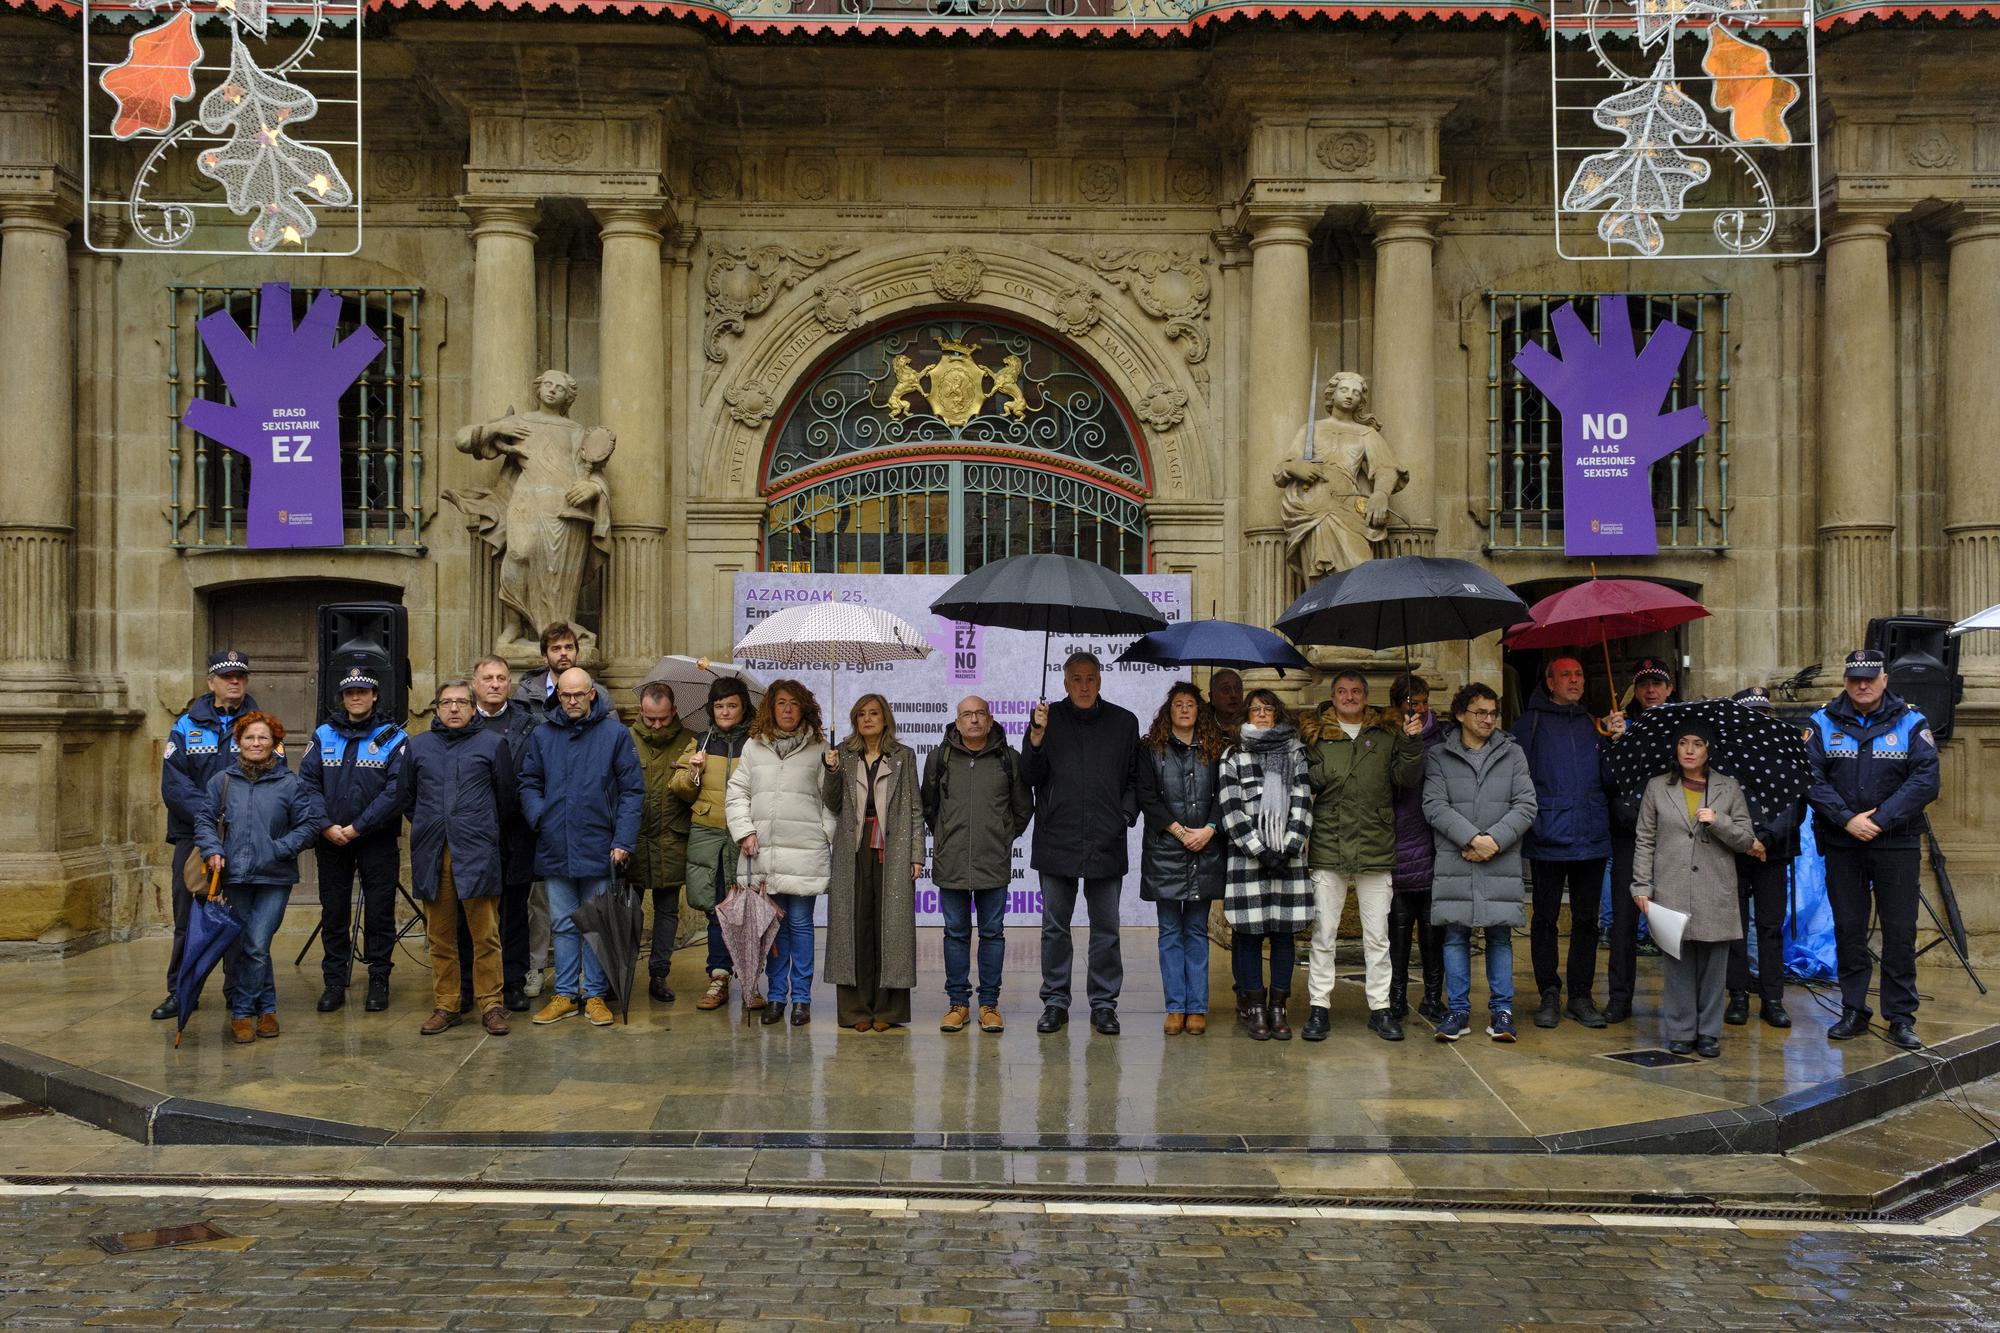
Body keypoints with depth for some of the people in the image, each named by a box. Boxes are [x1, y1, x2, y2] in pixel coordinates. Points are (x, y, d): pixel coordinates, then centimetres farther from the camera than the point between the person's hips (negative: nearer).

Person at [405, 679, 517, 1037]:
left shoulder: (493, 743, 6)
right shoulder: (417, 746, 13)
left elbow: (506, 797, 11)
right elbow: (406, 797, 22)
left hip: (478, 856, -3)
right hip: (432, 856, 3)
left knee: (486, 937, -3)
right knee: (440, 938, 8)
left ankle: (491, 1005, 5)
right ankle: (446, 1005, 16)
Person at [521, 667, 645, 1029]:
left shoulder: (615, 734, -2)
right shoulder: (543, 734, 6)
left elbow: (632, 791, -3)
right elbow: (529, 783, 12)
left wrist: (623, 840, -10)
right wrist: (538, 817, -7)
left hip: (598, 849, -3)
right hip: (554, 849, 3)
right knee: (564, 926, 11)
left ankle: (595, 995, 15)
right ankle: (565, 994, 20)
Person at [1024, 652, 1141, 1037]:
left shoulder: (1124, 723, 8)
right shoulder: (1048, 718, 4)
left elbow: (1134, 778, 12)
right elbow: (1031, 778, 1)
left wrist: (1126, 815, -2)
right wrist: (1037, 738, -13)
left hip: (1106, 843, 1)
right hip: (1056, 842, 0)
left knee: (1106, 928, 6)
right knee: (1055, 926, 7)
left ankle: (1104, 1003, 15)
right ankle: (1055, 1001, 16)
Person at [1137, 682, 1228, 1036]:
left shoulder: (1214, 751, 9)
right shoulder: (1151, 749, 4)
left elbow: (1223, 795, 3)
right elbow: (1147, 797, -3)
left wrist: (1209, 829, -12)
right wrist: (1180, 831, -10)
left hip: (1205, 851, 1)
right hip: (1165, 852, -1)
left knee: (1197, 931, 5)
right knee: (1170, 931, 3)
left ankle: (1197, 1007, 9)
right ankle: (1175, 1007, 8)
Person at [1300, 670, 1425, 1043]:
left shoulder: (1386, 735, 11)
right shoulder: (1315, 736, 8)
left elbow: (1406, 776, 2)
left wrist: (1412, 742, -11)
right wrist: (1319, 775, -16)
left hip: (1376, 850, 1)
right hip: (1328, 849, -1)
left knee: (1377, 937, 6)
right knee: (1323, 935, 4)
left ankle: (1380, 1008, 15)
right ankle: (1319, 1007, 12)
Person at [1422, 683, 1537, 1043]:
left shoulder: (1512, 754, 10)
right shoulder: (1438, 757, 6)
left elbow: (1525, 806, 2)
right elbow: (1435, 806, -4)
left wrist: (1494, 840, -10)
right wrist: (1472, 838, -15)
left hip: (1501, 862, 1)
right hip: (1454, 861, -1)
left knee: (1500, 936, 4)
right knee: (1455, 935, 2)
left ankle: (1501, 1010, 13)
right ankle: (1458, 1010, 11)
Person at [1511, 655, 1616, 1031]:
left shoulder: (1593, 724, 15)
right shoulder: (1530, 722, 3)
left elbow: (1609, 778, 11)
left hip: (1592, 838, 4)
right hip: (1548, 838, -3)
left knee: (1586, 919, 8)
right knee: (1545, 918, 3)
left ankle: (1581, 996, 17)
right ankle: (1549, 994, 13)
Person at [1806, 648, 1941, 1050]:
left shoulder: (1911, 723, 2)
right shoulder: (1824, 723, 4)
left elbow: (1925, 781, -8)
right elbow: (1811, 778, -5)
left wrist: (1880, 819, -16)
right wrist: (1847, 819, -16)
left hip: (1896, 843, -1)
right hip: (1841, 843, 1)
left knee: (1900, 931, 1)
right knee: (1848, 928, 8)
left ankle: (1901, 1017, 11)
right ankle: (1854, 1011, 18)